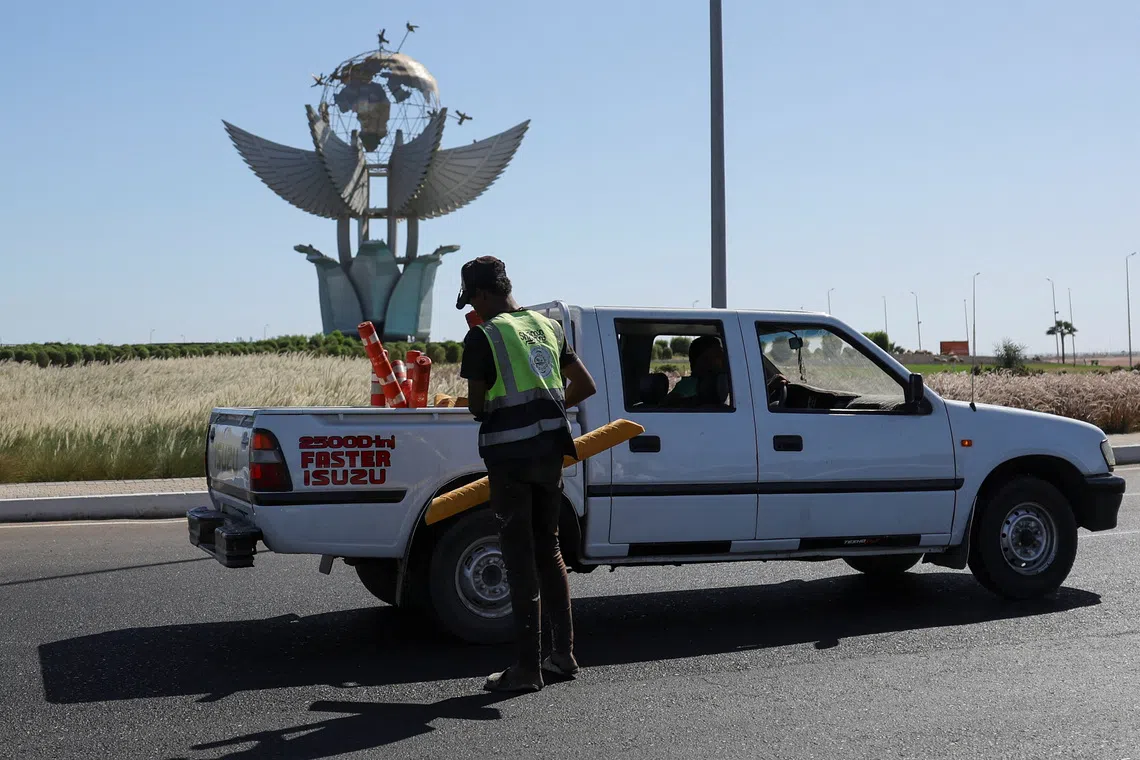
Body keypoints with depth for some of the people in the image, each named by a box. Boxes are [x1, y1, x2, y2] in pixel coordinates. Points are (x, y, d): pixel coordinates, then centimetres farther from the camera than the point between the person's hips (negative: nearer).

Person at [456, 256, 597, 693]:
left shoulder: (483, 336, -10)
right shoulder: (547, 326, 10)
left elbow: (477, 406, -8)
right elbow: (585, 387, 14)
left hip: (509, 454, -6)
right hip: (550, 449, 6)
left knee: (520, 558, -1)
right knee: (548, 550, 17)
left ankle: (528, 667, 2)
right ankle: (564, 654, 20)